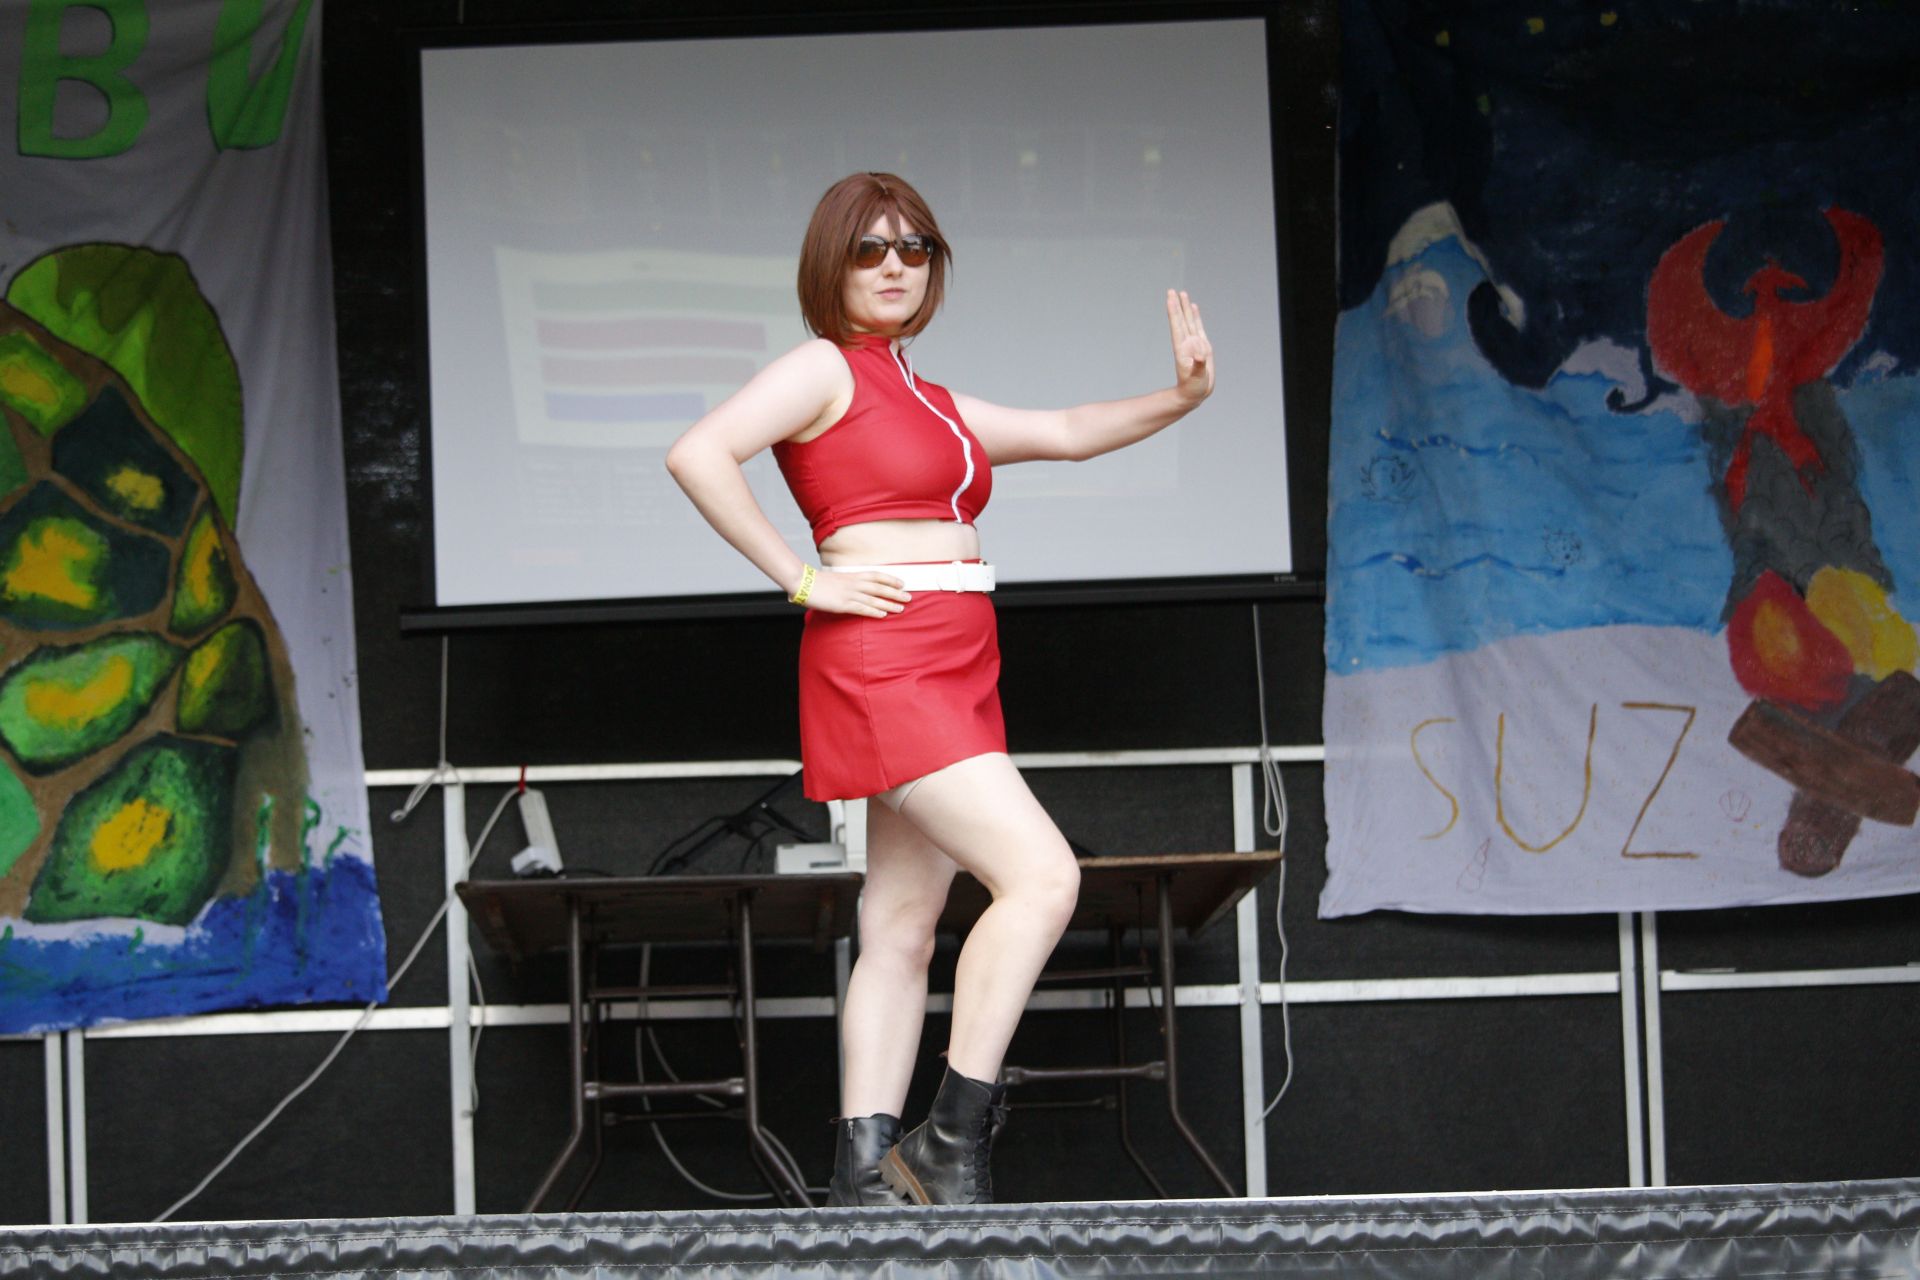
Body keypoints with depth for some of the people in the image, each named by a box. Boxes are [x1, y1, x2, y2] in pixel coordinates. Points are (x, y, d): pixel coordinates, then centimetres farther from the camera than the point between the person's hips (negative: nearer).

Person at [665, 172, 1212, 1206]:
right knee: (1041, 875, -17)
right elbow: (697, 454, -17)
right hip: (882, 665, -9)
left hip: (953, 675, 9)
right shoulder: (826, 368, -4)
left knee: (902, 929, 5)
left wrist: (1178, 399, 11)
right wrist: (801, 581, -15)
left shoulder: (926, 400, 22)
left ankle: (864, 1169, 4)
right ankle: (954, 1141, -12)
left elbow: (1066, 434, 27)